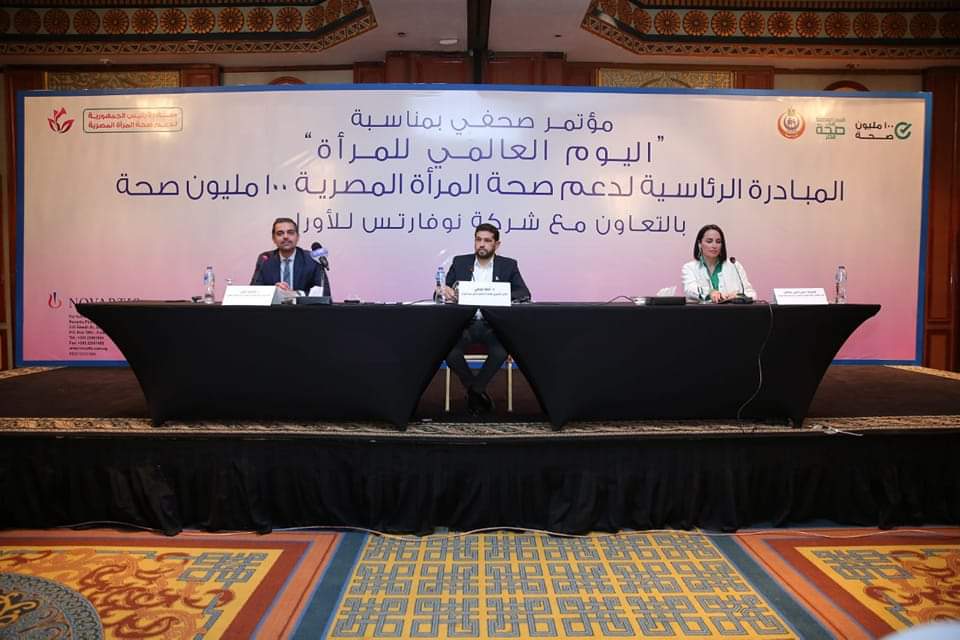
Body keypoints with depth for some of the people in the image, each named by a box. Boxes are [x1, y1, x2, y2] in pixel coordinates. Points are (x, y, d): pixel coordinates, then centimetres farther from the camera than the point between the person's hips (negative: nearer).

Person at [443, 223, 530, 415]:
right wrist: (444, 291, -20)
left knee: (500, 353, -31)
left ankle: (474, 391, -4)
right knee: (450, 352, -28)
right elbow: (442, 290, 6)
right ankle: (478, 391, -1)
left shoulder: (508, 265, 7)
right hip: (464, 323, 1)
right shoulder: (460, 262, 10)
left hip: (493, 325, -1)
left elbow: (524, 294, -2)